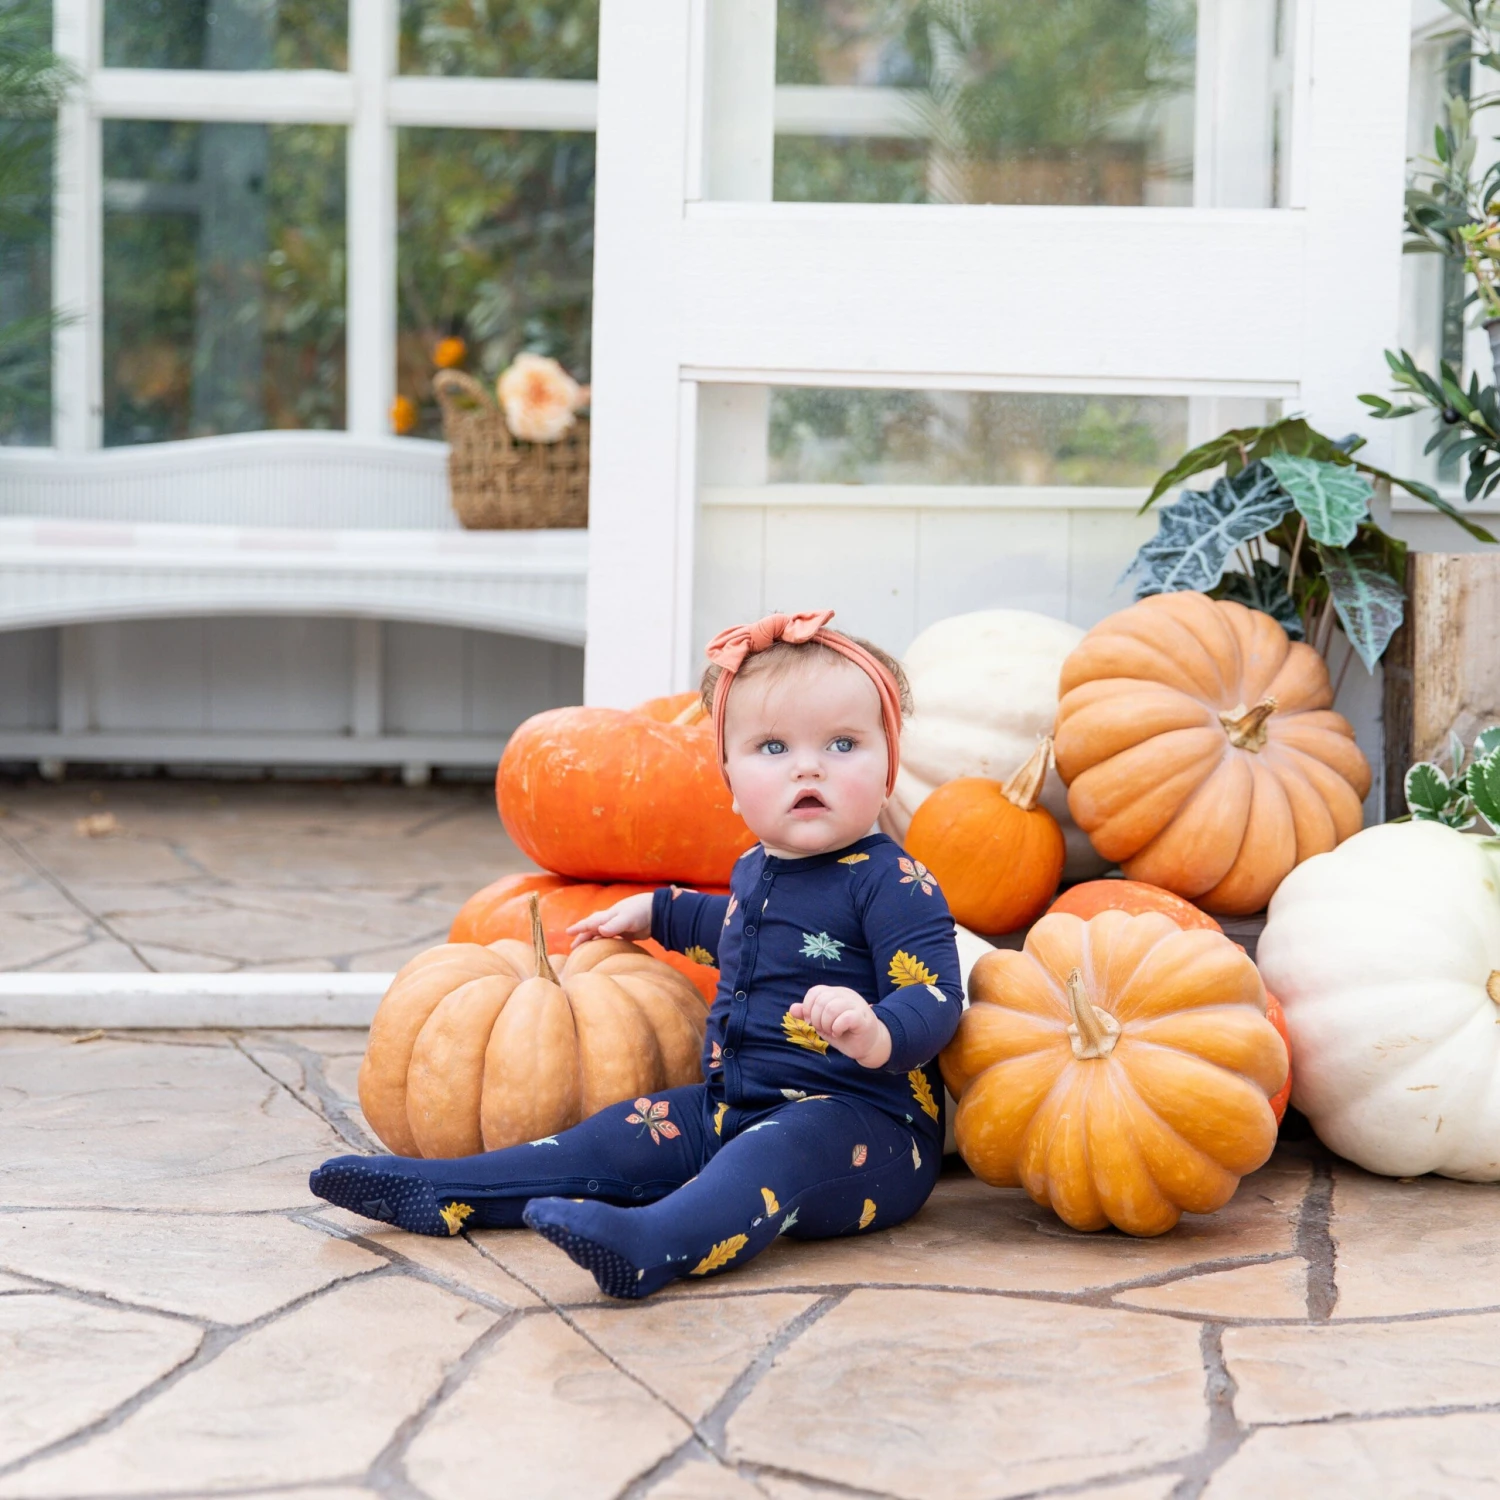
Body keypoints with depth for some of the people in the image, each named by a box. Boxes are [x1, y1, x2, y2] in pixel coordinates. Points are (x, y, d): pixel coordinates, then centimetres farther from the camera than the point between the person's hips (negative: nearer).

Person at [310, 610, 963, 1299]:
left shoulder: (890, 881, -12)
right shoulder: (756, 870, 15)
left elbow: (934, 997, -23)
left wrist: (879, 1035, -44)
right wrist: (657, 912, 49)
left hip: (859, 1119, -10)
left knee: (772, 1156, -38)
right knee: (627, 1136, 3)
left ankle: (649, 1244, -66)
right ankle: (441, 1192, 2)